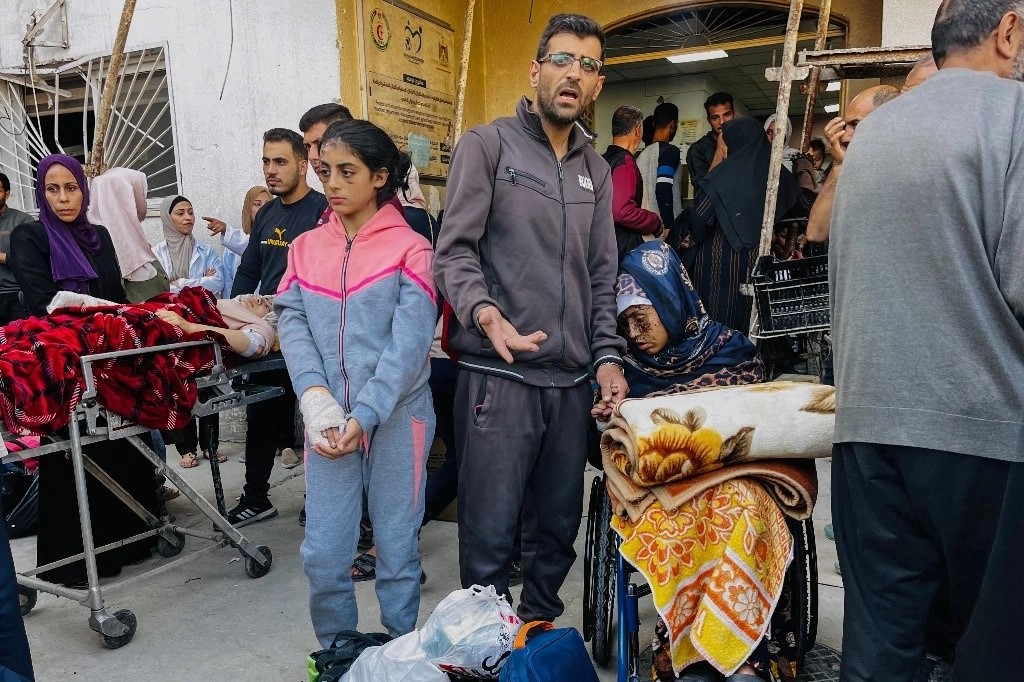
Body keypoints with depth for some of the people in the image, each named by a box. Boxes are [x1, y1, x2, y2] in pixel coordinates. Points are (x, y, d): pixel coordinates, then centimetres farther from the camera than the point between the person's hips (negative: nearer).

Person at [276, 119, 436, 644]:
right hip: (327, 420, 3)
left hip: (396, 419, -3)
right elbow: (292, 323, -1)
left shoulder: (410, 249, -4)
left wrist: (364, 416, -19)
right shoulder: (306, 248, 9)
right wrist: (315, 396, -17)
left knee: (396, 550, 9)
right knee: (322, 554, 6)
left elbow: (409, 345, -12)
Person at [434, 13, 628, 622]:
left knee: (559, 529, 14)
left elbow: (602, 276, 18)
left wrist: (608, 356, 6)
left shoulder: (597, 171, 18)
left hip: (572, 380, 6)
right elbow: (455, 252, -6)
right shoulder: (488, 145, 1)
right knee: (490, 533, -1)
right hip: (499, 374, -5)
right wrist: (487, 315, -25)